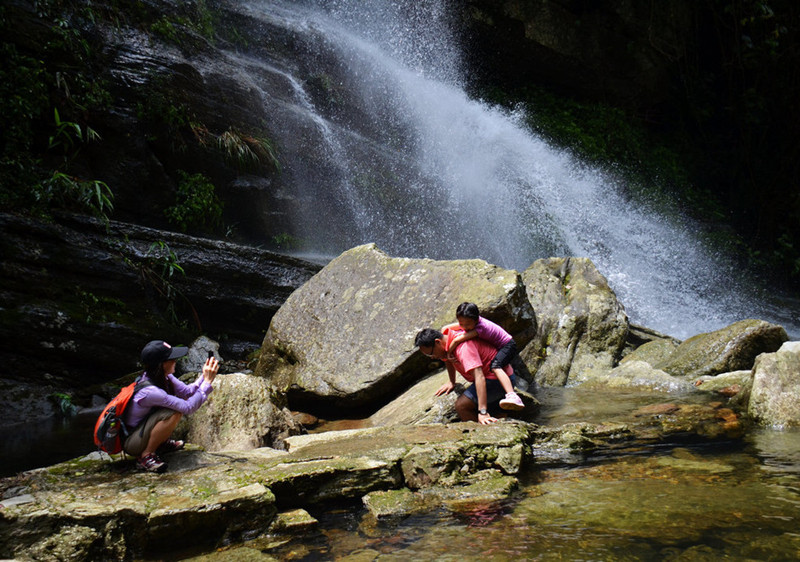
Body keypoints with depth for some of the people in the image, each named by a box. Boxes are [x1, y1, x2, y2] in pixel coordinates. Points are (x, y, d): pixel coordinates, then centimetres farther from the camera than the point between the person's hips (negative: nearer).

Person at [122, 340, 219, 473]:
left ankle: (162, 443, 12)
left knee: (180, 400, 1)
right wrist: (207, 382, -27)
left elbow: (187, 391, -5)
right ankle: (146, 456, -14)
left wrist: (204, 376, -17)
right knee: (174, 413, -30)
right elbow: (188, 407, -31)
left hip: (143, 430, 9)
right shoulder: (150, 391, -33)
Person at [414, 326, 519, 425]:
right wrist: (451, 382, 23)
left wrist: (482, 412, -44)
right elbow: (448, 358, 24)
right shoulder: (445, 334, 0)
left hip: (499, 379, -10)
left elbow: (479, 377, -39)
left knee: (461, 405, -20)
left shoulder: (463, 346, -29)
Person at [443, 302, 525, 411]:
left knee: (495, 366, -35)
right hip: (494, 347, 9)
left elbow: (457, 340, -41)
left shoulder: (481, 327, -35)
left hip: (507, 346, -9)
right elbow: (446, 328, -4)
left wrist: (448, 353, -29)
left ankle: (513, 397, -53)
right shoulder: (466, 322, -12)